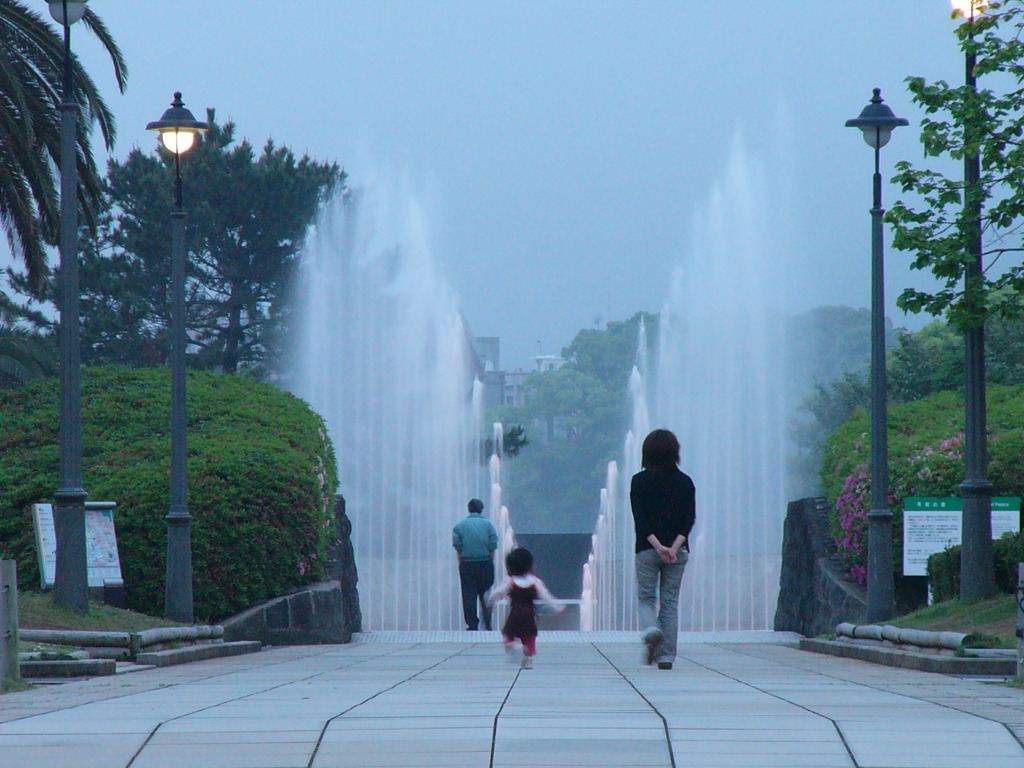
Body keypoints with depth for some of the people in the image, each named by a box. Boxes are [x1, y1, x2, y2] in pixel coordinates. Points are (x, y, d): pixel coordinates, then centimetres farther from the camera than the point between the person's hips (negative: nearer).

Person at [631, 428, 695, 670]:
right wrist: (674, 547, -12)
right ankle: (666, 656, 4)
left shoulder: (639, 481, -2)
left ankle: (651, 629, -20)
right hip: (678, 550, 2)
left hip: (647, 549, -2)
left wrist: (658, 546, -14)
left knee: (646, 597, 11)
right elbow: (689, 519, -6)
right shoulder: (684, 482, 3)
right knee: (670, 602, 7)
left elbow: (640, 519, -10)